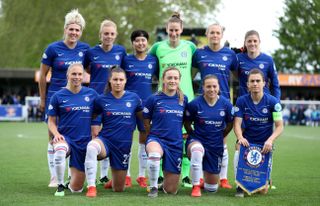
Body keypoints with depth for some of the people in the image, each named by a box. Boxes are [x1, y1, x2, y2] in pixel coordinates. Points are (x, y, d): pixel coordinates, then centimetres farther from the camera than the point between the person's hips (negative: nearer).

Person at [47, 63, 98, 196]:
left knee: (76, 189, 3)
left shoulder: (92, 94, 2)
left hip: (85, 141, 2)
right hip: (65, 138, -2)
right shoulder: (58, 96, -1)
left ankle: (73, 174, 41)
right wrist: (56, 134, -15)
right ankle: (60, 186, -17)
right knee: (60, 152, -41)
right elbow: (51, 121, 3)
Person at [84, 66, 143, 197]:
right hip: (105, 141, -1)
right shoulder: (102, 100, -2)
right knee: (91, 146, -41)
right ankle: (91, 187, -32)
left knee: (118, 189, 9)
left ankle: (114, 180, 48)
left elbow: (144, 118, 13)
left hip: (124, 145, 1)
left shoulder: (134, 98, 0)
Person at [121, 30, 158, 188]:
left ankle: (142, 175, 17)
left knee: (144, 139, 7)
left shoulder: (153, 60, 6)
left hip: (147, 103, 2)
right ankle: (126, 175, 10)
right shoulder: (126, 60, 1)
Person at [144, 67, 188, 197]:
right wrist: (155, 135, 6)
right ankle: (153, 187, -17)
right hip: (156, 139, -3)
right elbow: (146, 122, 6)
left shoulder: (183, 99, 4)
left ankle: (165, 181, 41)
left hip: (176, 144, 3)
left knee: (171, 190, 2)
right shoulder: (154, 99, -4)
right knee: (154, 154, -42)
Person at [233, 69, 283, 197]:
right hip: (247, 141, 1)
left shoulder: (273, 101, -8)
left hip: (265, 144, -1)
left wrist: (270, 140, -27)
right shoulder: (242, 101, -4)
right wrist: (240, 138, -29)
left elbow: (279, 126, -8)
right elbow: (237, 124, -8)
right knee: (239, 154, -38)